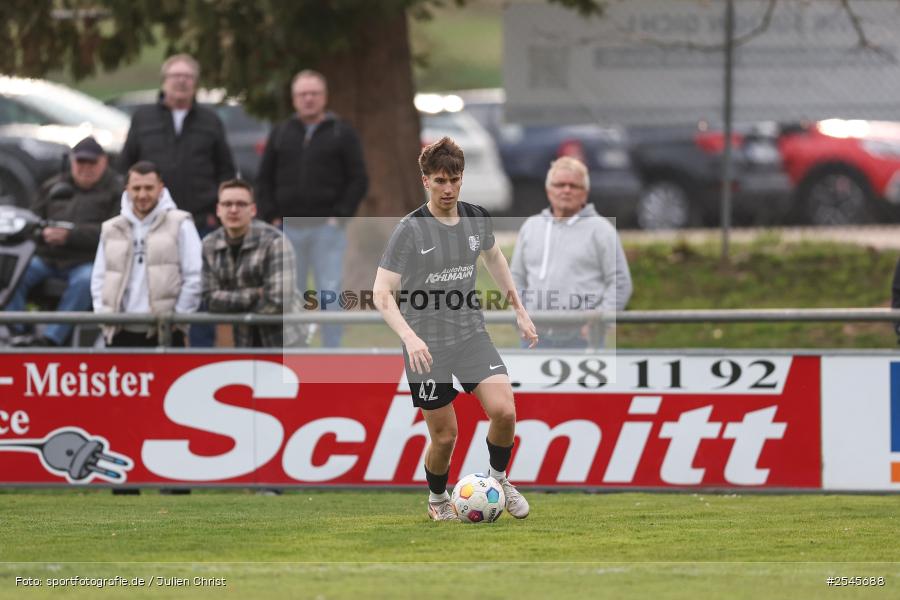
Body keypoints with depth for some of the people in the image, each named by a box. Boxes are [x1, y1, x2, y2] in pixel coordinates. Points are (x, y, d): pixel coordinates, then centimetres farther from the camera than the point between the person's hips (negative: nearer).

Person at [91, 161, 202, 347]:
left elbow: (194, 278, -2)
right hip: (121, 335, 4)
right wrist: (103, 315, 5)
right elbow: (98, 280, 19)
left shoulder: (180, 225, 3)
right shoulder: (111, 230, 16)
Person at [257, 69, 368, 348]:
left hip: (327, 228, -3)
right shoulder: (281, 134, 12)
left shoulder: (342, 133, 4)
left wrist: (340, 215, -8)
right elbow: (264, 178, 14)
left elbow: (358, 179, 1)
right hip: (289, 228, 3)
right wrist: (272, 215, 2)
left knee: (330, 293, -6)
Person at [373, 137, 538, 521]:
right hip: (427, 345, -4)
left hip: (471, 334, 4)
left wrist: (519, 310, 24)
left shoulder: (476, 219, 0)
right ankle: (437, 500, 31)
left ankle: (499, 479, 11)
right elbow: (381, 292, -19)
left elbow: (493, 257, 23)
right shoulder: (411, 230, -15)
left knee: (504, 410, -17)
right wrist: (409, 336, -34)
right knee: (445, 435, 2)